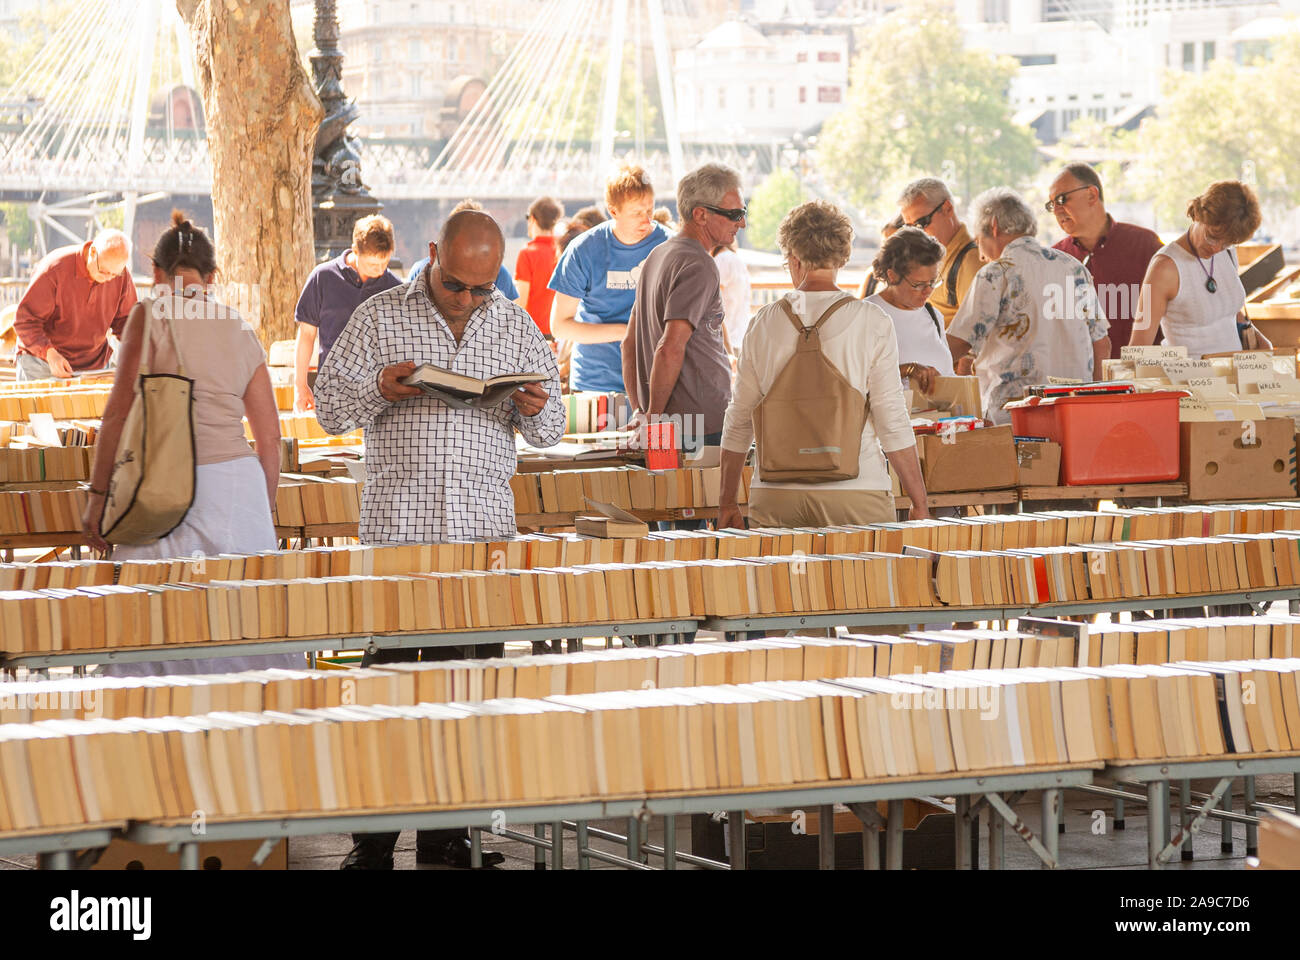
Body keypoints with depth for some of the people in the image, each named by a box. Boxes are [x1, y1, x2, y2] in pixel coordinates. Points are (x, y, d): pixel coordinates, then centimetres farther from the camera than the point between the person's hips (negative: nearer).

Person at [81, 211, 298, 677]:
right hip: (239, 482, 5)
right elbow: (269, 435, 14)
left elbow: (119, 413, -6)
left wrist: (97, 495, -2)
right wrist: (265, 508, 24)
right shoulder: (240, 329, 13)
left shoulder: (150, 315, -1)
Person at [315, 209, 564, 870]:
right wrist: (380, 390, -17)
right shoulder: (380, 317, 3)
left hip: (485, 527, 3)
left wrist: (536, 409, -9)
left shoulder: (517, 328, 10)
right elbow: (329, 407, 3)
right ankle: (373, 842, 1)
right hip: (397, 529, -3)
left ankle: (447, 834, 11)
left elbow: (548, 431, 14)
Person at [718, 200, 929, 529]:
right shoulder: (871, 321, -2)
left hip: (775, 498, 2)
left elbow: (739, 420, 10)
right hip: (854, 493, -2)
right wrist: (919, 504, 3)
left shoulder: (764, 323, 5)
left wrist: (727, 503, 18)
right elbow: (892, 419, -4)